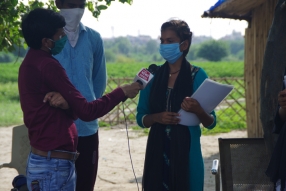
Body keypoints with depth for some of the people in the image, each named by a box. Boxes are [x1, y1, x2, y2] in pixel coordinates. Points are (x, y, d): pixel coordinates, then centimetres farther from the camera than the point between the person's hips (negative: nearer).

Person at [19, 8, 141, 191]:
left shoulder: (32, 62, 12)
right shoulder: (48, 65, -17)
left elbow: (73, 109, 10)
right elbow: (87, 111, -17)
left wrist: (65, 104, -14)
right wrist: (122, 92, -6)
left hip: (47, 161, 9)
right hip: (53, 166, -9)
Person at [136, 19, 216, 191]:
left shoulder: (197, 76, -3)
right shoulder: (153, 76, 6)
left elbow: (211, 123, -2)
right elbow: (141, 118, 9)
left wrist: (197, 111, -23)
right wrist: (157, 117, -12)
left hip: (186, 154, -3)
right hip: (158, 153, 3)